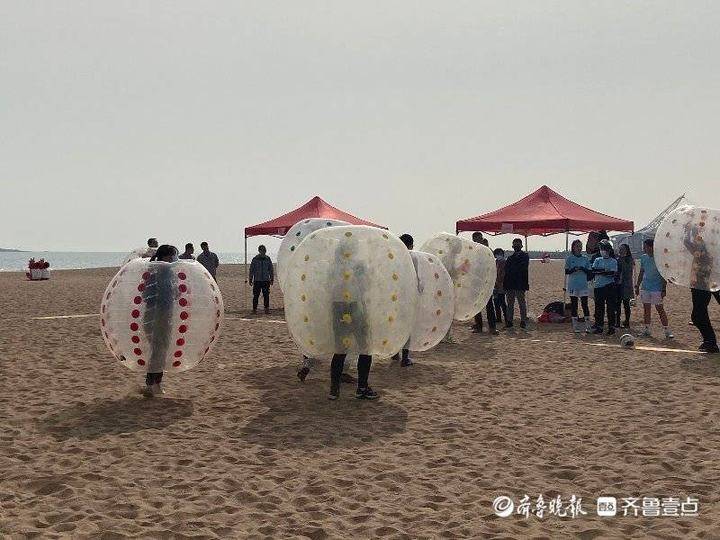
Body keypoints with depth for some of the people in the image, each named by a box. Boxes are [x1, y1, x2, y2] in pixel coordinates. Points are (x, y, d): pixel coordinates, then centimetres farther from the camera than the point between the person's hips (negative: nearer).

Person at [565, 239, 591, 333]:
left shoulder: (585, 259, 9)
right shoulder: (569, 258, 4)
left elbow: (589, 272, 7)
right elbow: (566, 271, -2)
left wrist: (583, 269, -13)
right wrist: (574, 269, -20)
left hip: (583, 285, 1)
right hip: (573, 285, -1)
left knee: (585, 304, -3)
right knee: (574, 304, 2)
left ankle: (587, 325, -1)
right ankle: (575, 326, 8)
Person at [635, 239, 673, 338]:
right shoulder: (643, 257, 8)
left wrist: (664, 289, -11)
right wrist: (637, 285, 15)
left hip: (657, 288, -6)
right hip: (645, 288, 6)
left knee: (660, 309, -4)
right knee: (646, 309, 8)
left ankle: (667, 330, 2)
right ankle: (647, 330, 16)